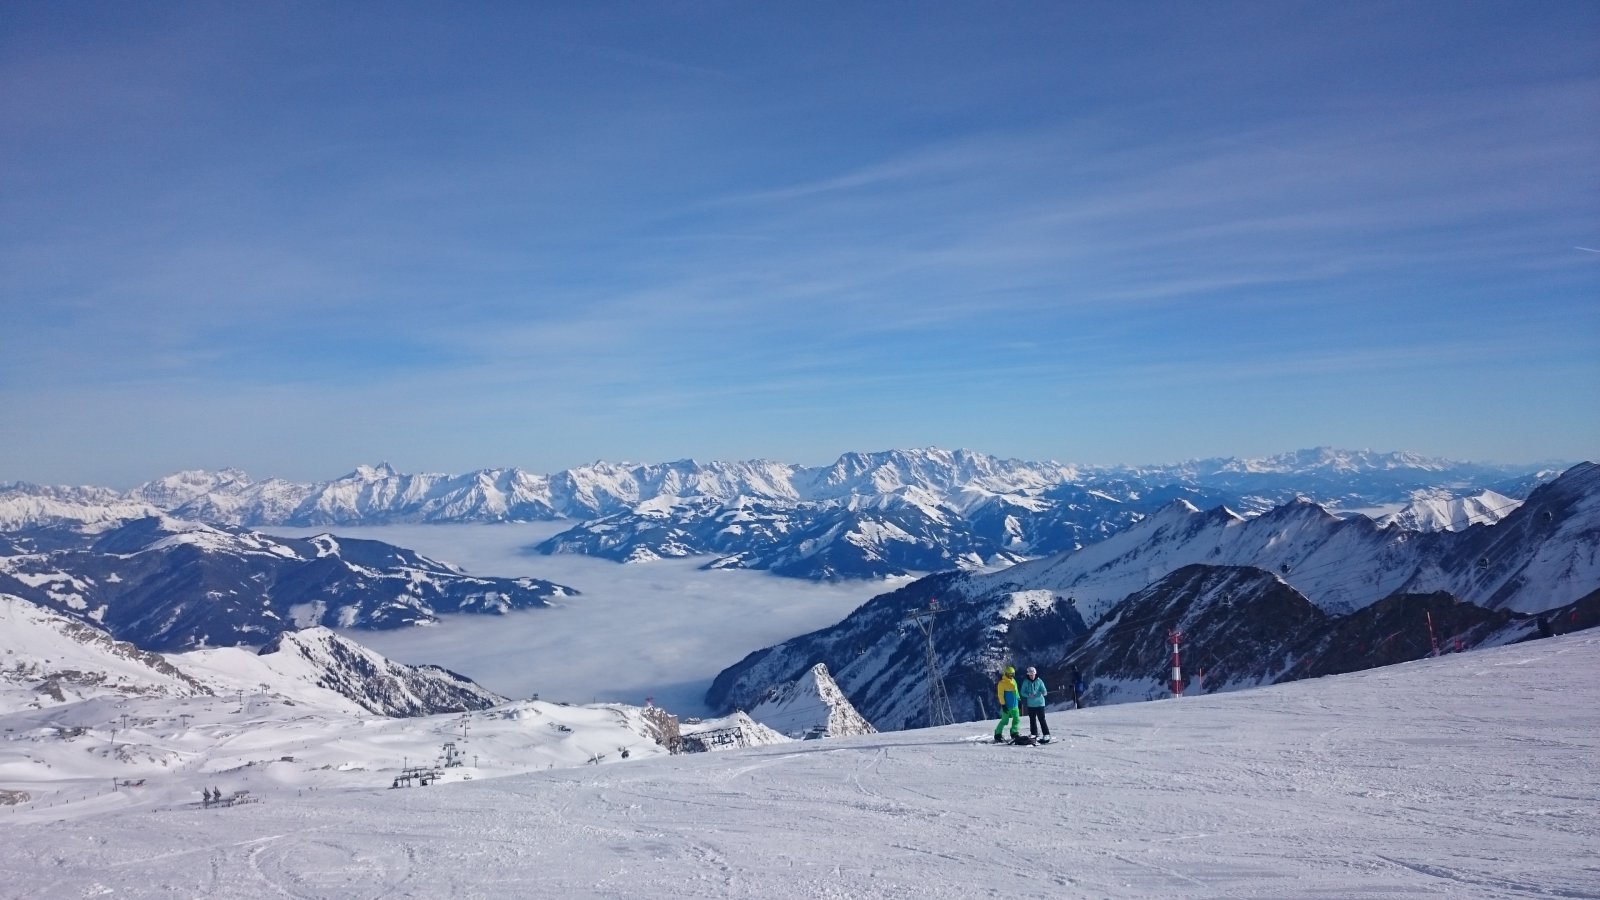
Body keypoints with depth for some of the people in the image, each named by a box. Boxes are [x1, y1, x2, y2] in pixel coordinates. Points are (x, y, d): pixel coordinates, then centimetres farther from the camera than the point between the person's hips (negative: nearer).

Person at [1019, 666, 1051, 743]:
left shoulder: (1039, 681, -5)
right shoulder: (1025, 682, -2)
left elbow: (1044, 691, -6)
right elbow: (1022, 692, 1)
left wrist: (1044, 692, -30)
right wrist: (1028, 695, -17)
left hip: (1039, 703, -3)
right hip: (1030, 704, 3)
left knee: (1041, 719, -8)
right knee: (1032, 720, 12)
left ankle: (1046, 734, -5)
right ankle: (1034, 734, 25)